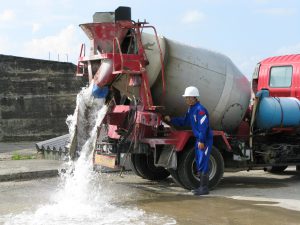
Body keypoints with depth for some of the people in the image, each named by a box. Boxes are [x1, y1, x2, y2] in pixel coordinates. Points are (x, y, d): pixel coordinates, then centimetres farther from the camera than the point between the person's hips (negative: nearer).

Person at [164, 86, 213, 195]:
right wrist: (171, 120, 15)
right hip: (199, 139, 10)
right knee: (199, 163, 14)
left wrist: (201, 140, -25)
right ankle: (202, 186, 22)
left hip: (205, 140, -10)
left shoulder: (200, 109, -18)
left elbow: (203, 126, -23)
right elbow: (184, 122, 23)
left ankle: (204, 188, -5)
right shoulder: (191, 109, 14)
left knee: (203, 163, -9)